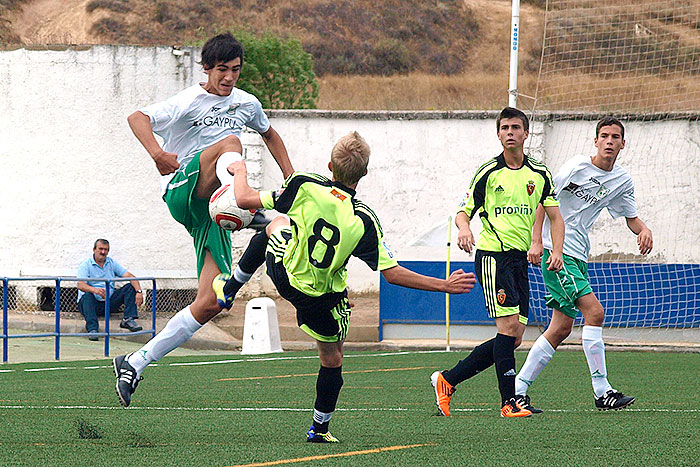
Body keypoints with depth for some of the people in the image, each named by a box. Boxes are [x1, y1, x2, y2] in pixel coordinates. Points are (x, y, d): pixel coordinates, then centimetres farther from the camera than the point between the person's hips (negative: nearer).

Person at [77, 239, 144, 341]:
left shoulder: (112, 263, 10)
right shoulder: (86, 265, -3)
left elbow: (130, 276, 1)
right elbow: (80, 285, -20)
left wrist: (139, 292, -19)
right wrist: (95, 290, -41)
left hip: (109, 303, 4)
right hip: (93, 302, -4)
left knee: (130, 287, -9)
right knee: (87, 295, -37)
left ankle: (128, 319, -24)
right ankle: (92, 329, -48)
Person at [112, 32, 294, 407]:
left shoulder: (246, 104, 14)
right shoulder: (188, 102, -7)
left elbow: (269, 135, 35)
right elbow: (138, 118, -22)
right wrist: (157, 153, -41)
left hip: (209, 211, 6)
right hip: (182, 190, -6)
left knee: (211, 302, -6)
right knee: (229, 143, -32)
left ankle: (135, 363, 2)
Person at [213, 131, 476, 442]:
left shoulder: (305, 187, -19)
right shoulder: (364, 221, -20)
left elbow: (246, 200, -10)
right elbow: (393, 274, -20)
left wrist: (240, 171, 13)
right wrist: (445, 285, -13)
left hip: (284, 274, 2)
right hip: (324, 299, -2)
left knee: (276, 225, 33)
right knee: (332, 359, 22)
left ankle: (228, 290, 45)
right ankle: (320, 429, 29)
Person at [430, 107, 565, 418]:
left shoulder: (539, 174, 10)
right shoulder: (488, 173, 0)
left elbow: (555, 217, 11)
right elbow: (464, 211, 4)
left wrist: (557, 251, -6)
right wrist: (464, 227, -19)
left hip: (521, 259, 5)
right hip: (492, 255, -5)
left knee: (513, 339, 2)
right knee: (509, 325, -18)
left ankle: (447, 380, 13)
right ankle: (508, 402, -14)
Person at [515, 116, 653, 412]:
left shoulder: (623, 181, 10)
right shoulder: (577, 167, -10)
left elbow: (631, 218, 21)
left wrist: (643, 230, -3)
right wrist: (537, 242, -19)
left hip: (578, 256, 8)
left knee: (561, 327, 6)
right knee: (594, 312, -18)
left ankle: (518, 390, 13)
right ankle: (602, 393, -16)